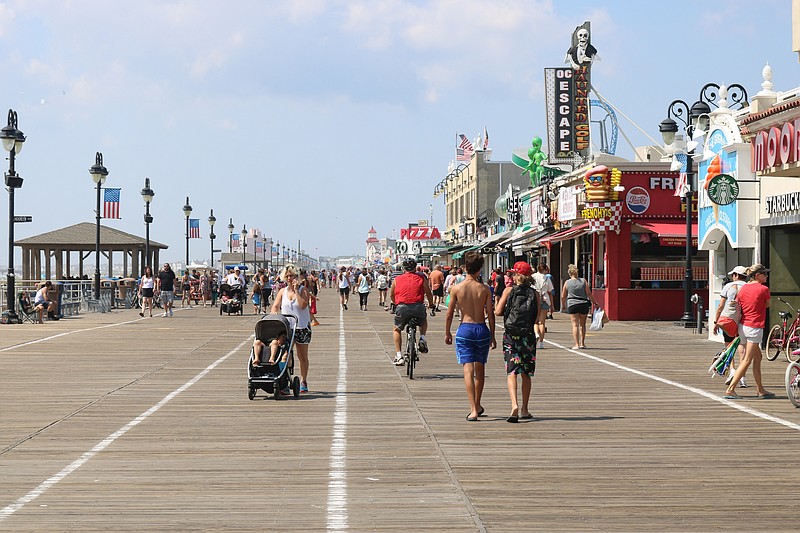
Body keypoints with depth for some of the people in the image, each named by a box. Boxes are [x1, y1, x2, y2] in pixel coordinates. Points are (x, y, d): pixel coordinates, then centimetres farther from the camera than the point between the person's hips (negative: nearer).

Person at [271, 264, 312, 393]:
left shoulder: (303, 290, -3)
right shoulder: (282, 292, 7)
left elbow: (303, 305, -18)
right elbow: (275, 307, 2)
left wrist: (296, 290, -17)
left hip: (302, 327, -2)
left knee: (302, 356, 9)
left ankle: (303, 381, 23)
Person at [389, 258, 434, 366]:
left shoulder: (397, 279, 13)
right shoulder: (421, 279, 10)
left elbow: (391, 295, 24)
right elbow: (429, 294, 14)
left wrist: (395, 304, 43)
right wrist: (431, 304, 33)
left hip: (402, 307, 0)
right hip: (418, 307, 0)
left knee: (396, 330, 23)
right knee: (423, 321, 35)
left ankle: (399, 355, 11)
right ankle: (422, 339, 11)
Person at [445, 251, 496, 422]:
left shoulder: (456, 288, -6)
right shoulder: (484, 289, -4)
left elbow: (449, 314, -1)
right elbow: (490, 315, -1)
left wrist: (447, 333, 14)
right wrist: (492, 336, 10)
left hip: (464, 329, -2)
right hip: (482, 329, 2)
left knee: (468, 370, -3)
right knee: (480, 369, 18)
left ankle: (473, 410, -13)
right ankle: (477, 405, 30)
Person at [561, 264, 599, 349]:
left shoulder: (567, 283, 0)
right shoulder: (583, 281, 1)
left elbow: (563, 296, 6)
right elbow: (589, 294, -1)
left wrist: (563, 305, 22)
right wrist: (595, 303, 8)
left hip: (572, 305, -2)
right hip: (584, 305, 2)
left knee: (575, 325, -1)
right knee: (582, 325, 15)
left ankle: (577, 344, -9)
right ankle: (582, 343, 15)